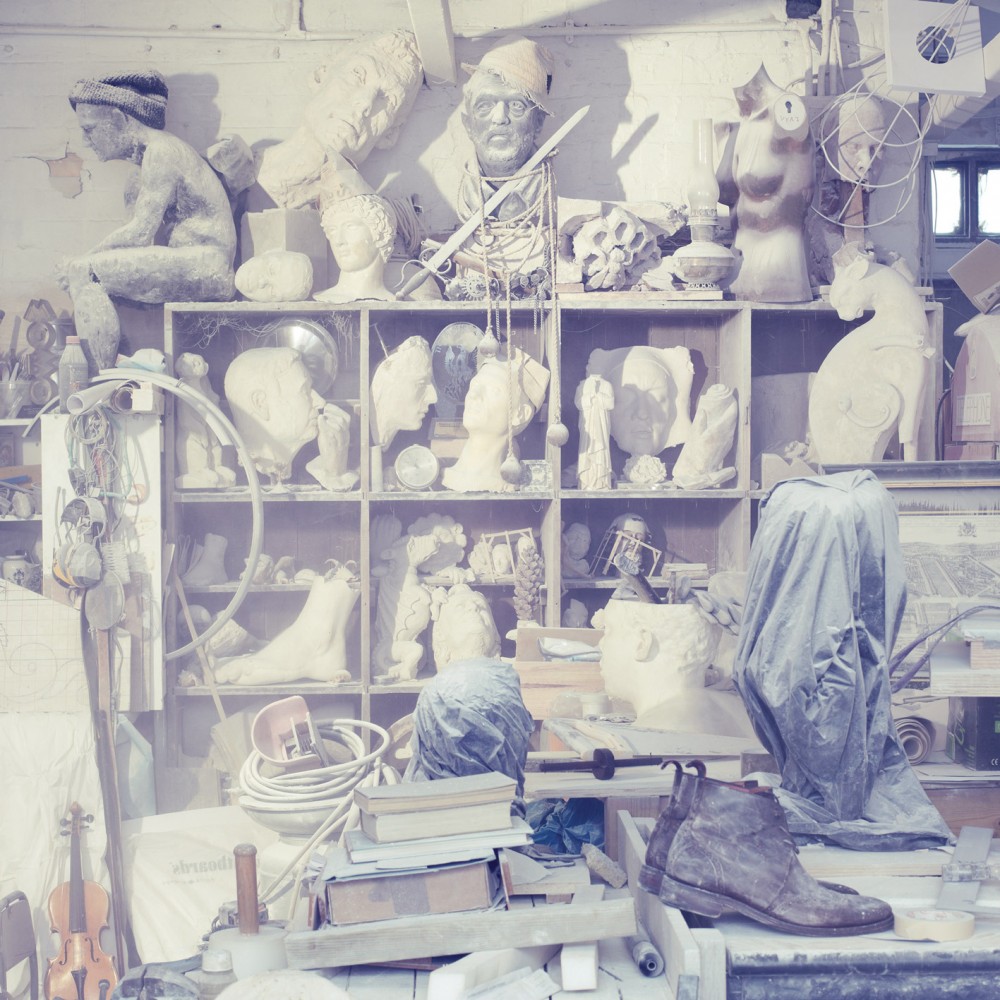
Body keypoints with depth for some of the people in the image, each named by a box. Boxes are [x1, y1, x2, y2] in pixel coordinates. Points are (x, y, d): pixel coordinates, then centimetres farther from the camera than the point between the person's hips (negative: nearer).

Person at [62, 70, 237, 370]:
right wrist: (87, 259, 4)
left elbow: (141, 232, -17)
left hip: (205, 267, -10)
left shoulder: (161, 150, -10)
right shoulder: (149, 155, 21)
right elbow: (146, 231, 15)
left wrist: (82, 261, -8)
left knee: (83, 272, -19)